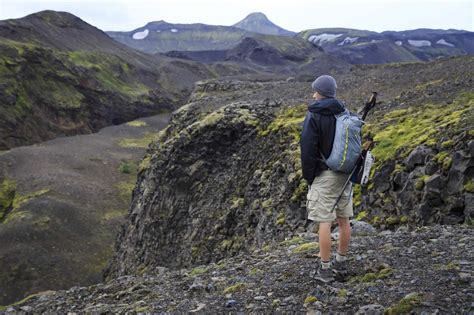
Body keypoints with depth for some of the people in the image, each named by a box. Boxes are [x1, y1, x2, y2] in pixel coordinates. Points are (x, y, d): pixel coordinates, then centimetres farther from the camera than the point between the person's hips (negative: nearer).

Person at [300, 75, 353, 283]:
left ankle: (325, 269, 1)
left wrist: (308, 176, -4)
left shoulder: (314, 115, -11)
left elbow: (308, 149, -13)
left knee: (324, 222, -3)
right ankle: (341, 262, 25)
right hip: (345, 173, 7)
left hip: (324, 174, -7)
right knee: (343, 219, 13)